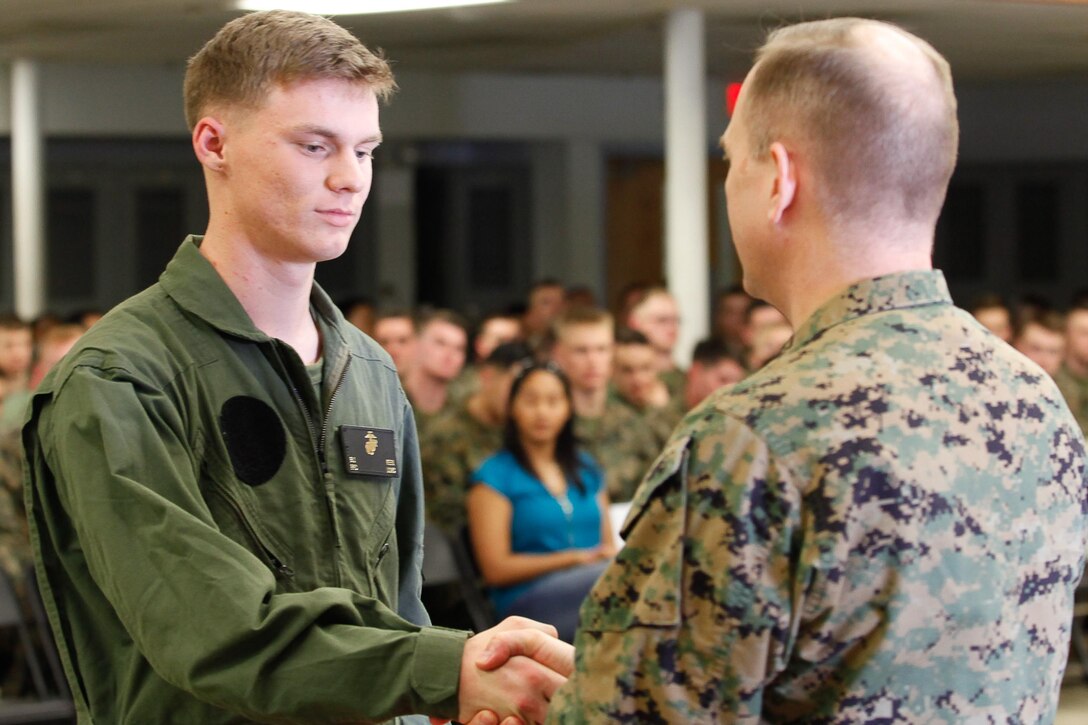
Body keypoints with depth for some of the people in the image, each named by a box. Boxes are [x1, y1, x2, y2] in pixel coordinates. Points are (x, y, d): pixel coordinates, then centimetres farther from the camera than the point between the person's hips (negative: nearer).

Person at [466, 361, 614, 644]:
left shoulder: (586, 469, 24)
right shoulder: (494, 476, 7)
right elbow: (496, 569, -1)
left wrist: (611, 555, -5)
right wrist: (576, 557, -8)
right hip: (530, 601, -5)